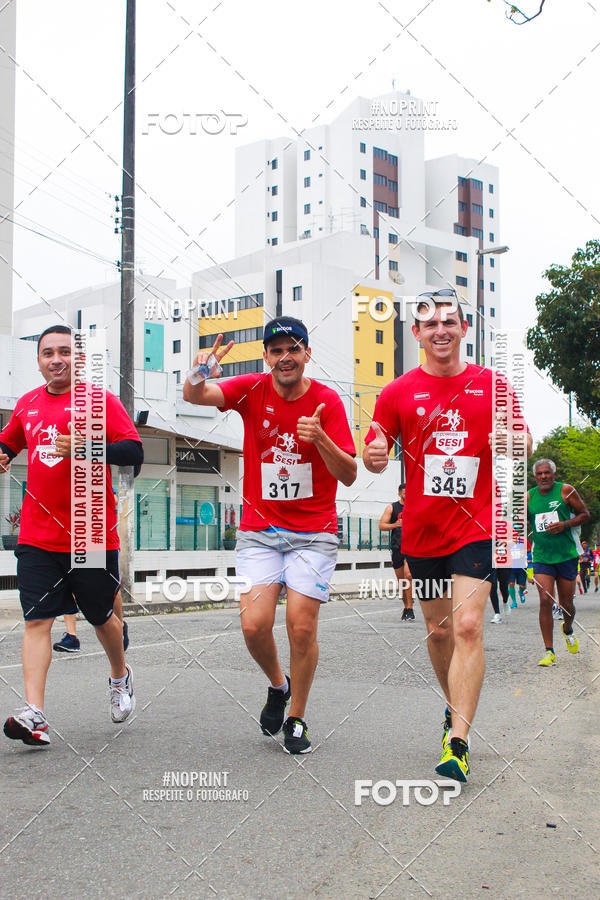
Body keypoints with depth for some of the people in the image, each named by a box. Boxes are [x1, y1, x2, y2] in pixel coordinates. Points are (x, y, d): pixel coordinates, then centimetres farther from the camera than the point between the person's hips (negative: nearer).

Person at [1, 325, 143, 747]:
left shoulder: (99, 399, -5)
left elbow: (134, 452, -14)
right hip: (38, 535, 3)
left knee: (102, 617, 12)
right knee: (37, 620, -7)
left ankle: (121, 675, 41)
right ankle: (34, 715, -9)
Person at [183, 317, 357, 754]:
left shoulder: (327, 401, -5)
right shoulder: (252, 390, 0)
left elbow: (349, 475, -9)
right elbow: (194, 396, -17)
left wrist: (320, 439, -27)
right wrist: (201, 373, -40)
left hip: (314, 532, -1)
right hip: (259, 529, 1)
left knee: (302, 626, -8)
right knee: (254, 624, -10)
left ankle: (296, 718, 13)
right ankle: (278, 685, 22)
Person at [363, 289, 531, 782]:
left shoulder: (493, 385, 3)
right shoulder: (399, 392, 4)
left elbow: (521, 445, 9)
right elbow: (374, 451, 6)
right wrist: (374, 455, -19)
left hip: (476, 525, -2)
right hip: (422, 529, 2)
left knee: (468, 626, -15)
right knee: (438, 630, 13)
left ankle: (457, 741, -13)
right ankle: (457, 707, 38)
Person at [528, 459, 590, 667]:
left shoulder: (566, 490, -2)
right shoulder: (529, 497, 5)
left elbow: (585, 515, 1)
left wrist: (565, 525, -13)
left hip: (567, 555, -1)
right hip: (542, 557, 1)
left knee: (566, 602, 8)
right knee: (545, 601, -12)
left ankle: (568, 630, 43)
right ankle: (549, 652, -6)